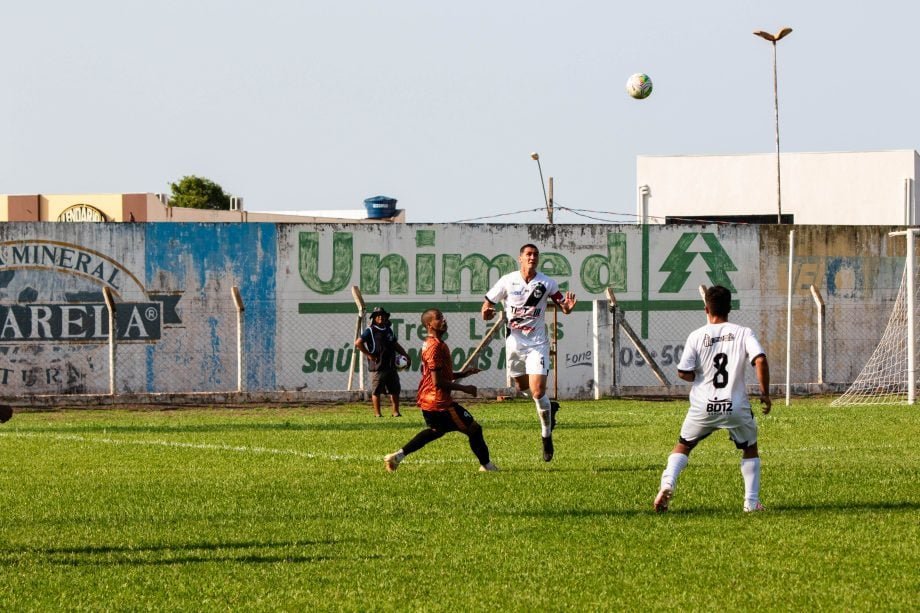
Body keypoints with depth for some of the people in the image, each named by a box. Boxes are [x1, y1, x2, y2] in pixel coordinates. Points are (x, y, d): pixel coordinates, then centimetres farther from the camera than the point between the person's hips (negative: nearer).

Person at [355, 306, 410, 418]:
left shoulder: (388, 330, 16)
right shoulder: (370, 330, -5)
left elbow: (396, 345, 28)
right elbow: (358, 343, -13)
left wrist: (405, 355, 19)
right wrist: (369, 355, -13)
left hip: (390, 365, 7)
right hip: (377, 366, -7)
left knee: (395, 389, 9)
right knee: (376, 391, -2)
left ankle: (396, 412, 16)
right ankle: (377, 413, 3)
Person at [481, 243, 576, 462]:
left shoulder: (546, 284, -5)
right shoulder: (507, 282, -4)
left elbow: (563, 307, 3)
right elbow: (487, 303, 3)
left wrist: (568, 307, -22)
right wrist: (487, 311, -22)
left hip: (537, 343, -3)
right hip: (514, 342, 3)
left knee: (538, 392, -12)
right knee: (522, 387, 16)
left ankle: (547, 436, 4)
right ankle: (549, 407, 46)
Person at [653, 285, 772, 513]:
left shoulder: (696, 336, -2)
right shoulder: (743, 333, -2)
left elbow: (683, 373, -5)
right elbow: (760, 360, -15)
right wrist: (765, 394, -6)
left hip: (703, 407, 0)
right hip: (736, 407, 0)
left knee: (683, 446, 19)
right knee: (750, 449, 22)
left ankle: (668, 484, -5)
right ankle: (752, 501, 15)